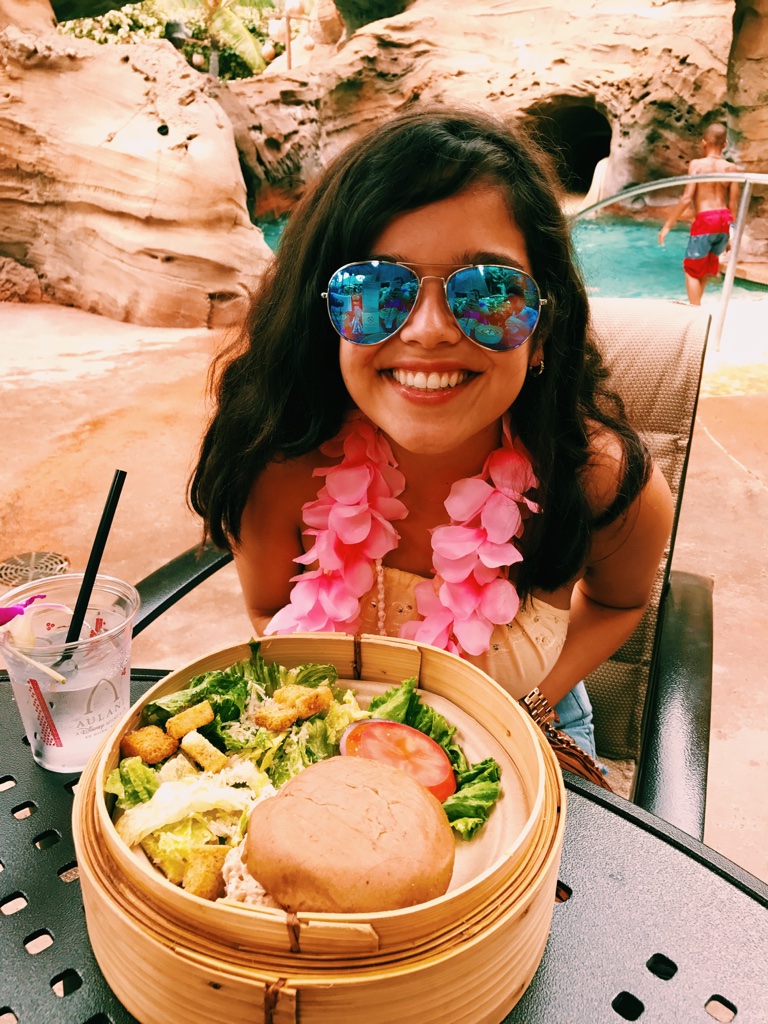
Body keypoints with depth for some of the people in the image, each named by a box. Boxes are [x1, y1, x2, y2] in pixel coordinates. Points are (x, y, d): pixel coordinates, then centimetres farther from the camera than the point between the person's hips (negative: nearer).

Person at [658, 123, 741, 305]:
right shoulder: (731, 167, 5)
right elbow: (733, 203, 5)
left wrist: (668, 225, -7)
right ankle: (695, 305, 34)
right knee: (706, 265, 24)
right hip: (724, 220, 5)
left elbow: (687, 198, -13)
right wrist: (731, 232, 15)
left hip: (705, 220, -5)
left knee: (692, 269, 6)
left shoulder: (697, 164, -6)